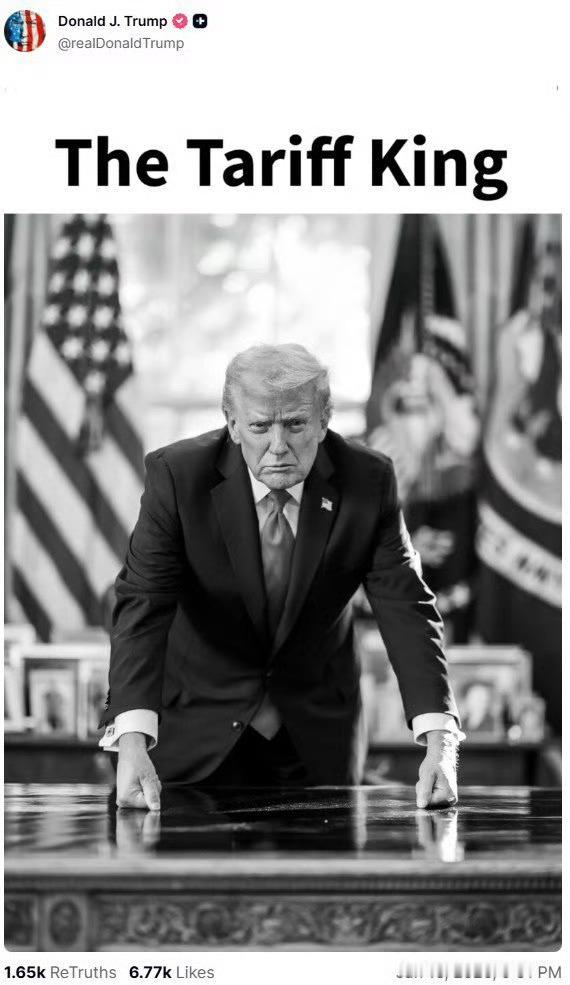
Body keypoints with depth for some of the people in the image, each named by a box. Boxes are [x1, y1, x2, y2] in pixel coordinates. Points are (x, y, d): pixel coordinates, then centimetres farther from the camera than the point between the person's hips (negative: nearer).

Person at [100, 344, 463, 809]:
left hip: (318, 736, 2)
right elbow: (143, 604, -26)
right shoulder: (177, 474, -19)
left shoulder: (368, 480, -14)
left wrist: (439, 744, -32)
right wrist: (132, 743, -41)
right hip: (200, 728, -2)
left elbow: (405, 607, -18)